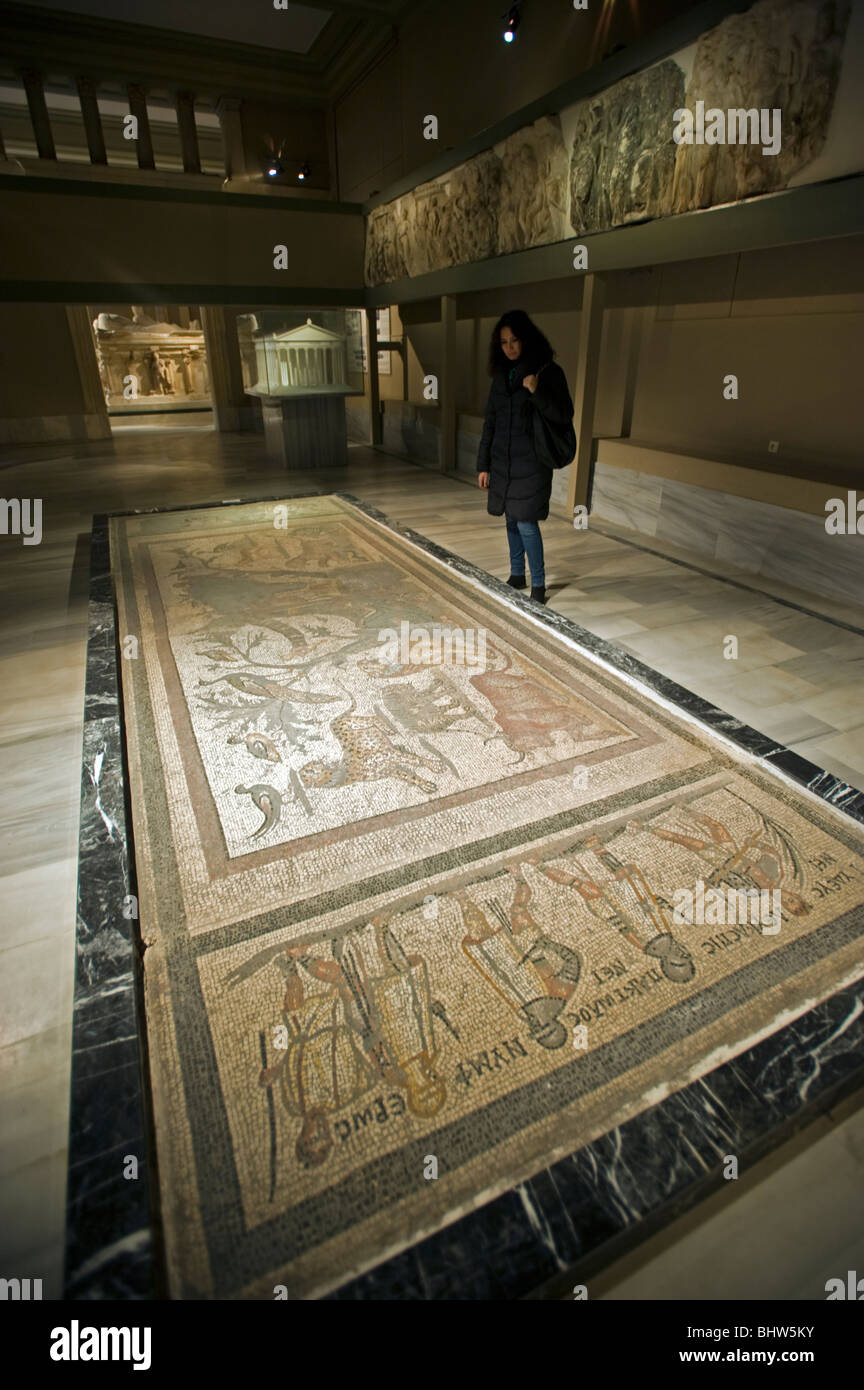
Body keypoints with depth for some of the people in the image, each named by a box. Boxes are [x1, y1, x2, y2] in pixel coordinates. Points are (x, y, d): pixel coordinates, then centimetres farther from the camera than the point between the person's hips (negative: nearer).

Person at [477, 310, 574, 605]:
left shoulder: (548, 371, -7)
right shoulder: (501, 374, 10)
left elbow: (564, 416, -10)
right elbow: (490, 422, 13)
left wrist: (536, 392, -25)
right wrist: (483, 464, 10)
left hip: (531, 462, -6)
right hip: (502, 460, 6)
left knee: (526, 522, -8)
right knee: (511, 520, 12)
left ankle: (538, 586, 4)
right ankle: (517, 575, 27)